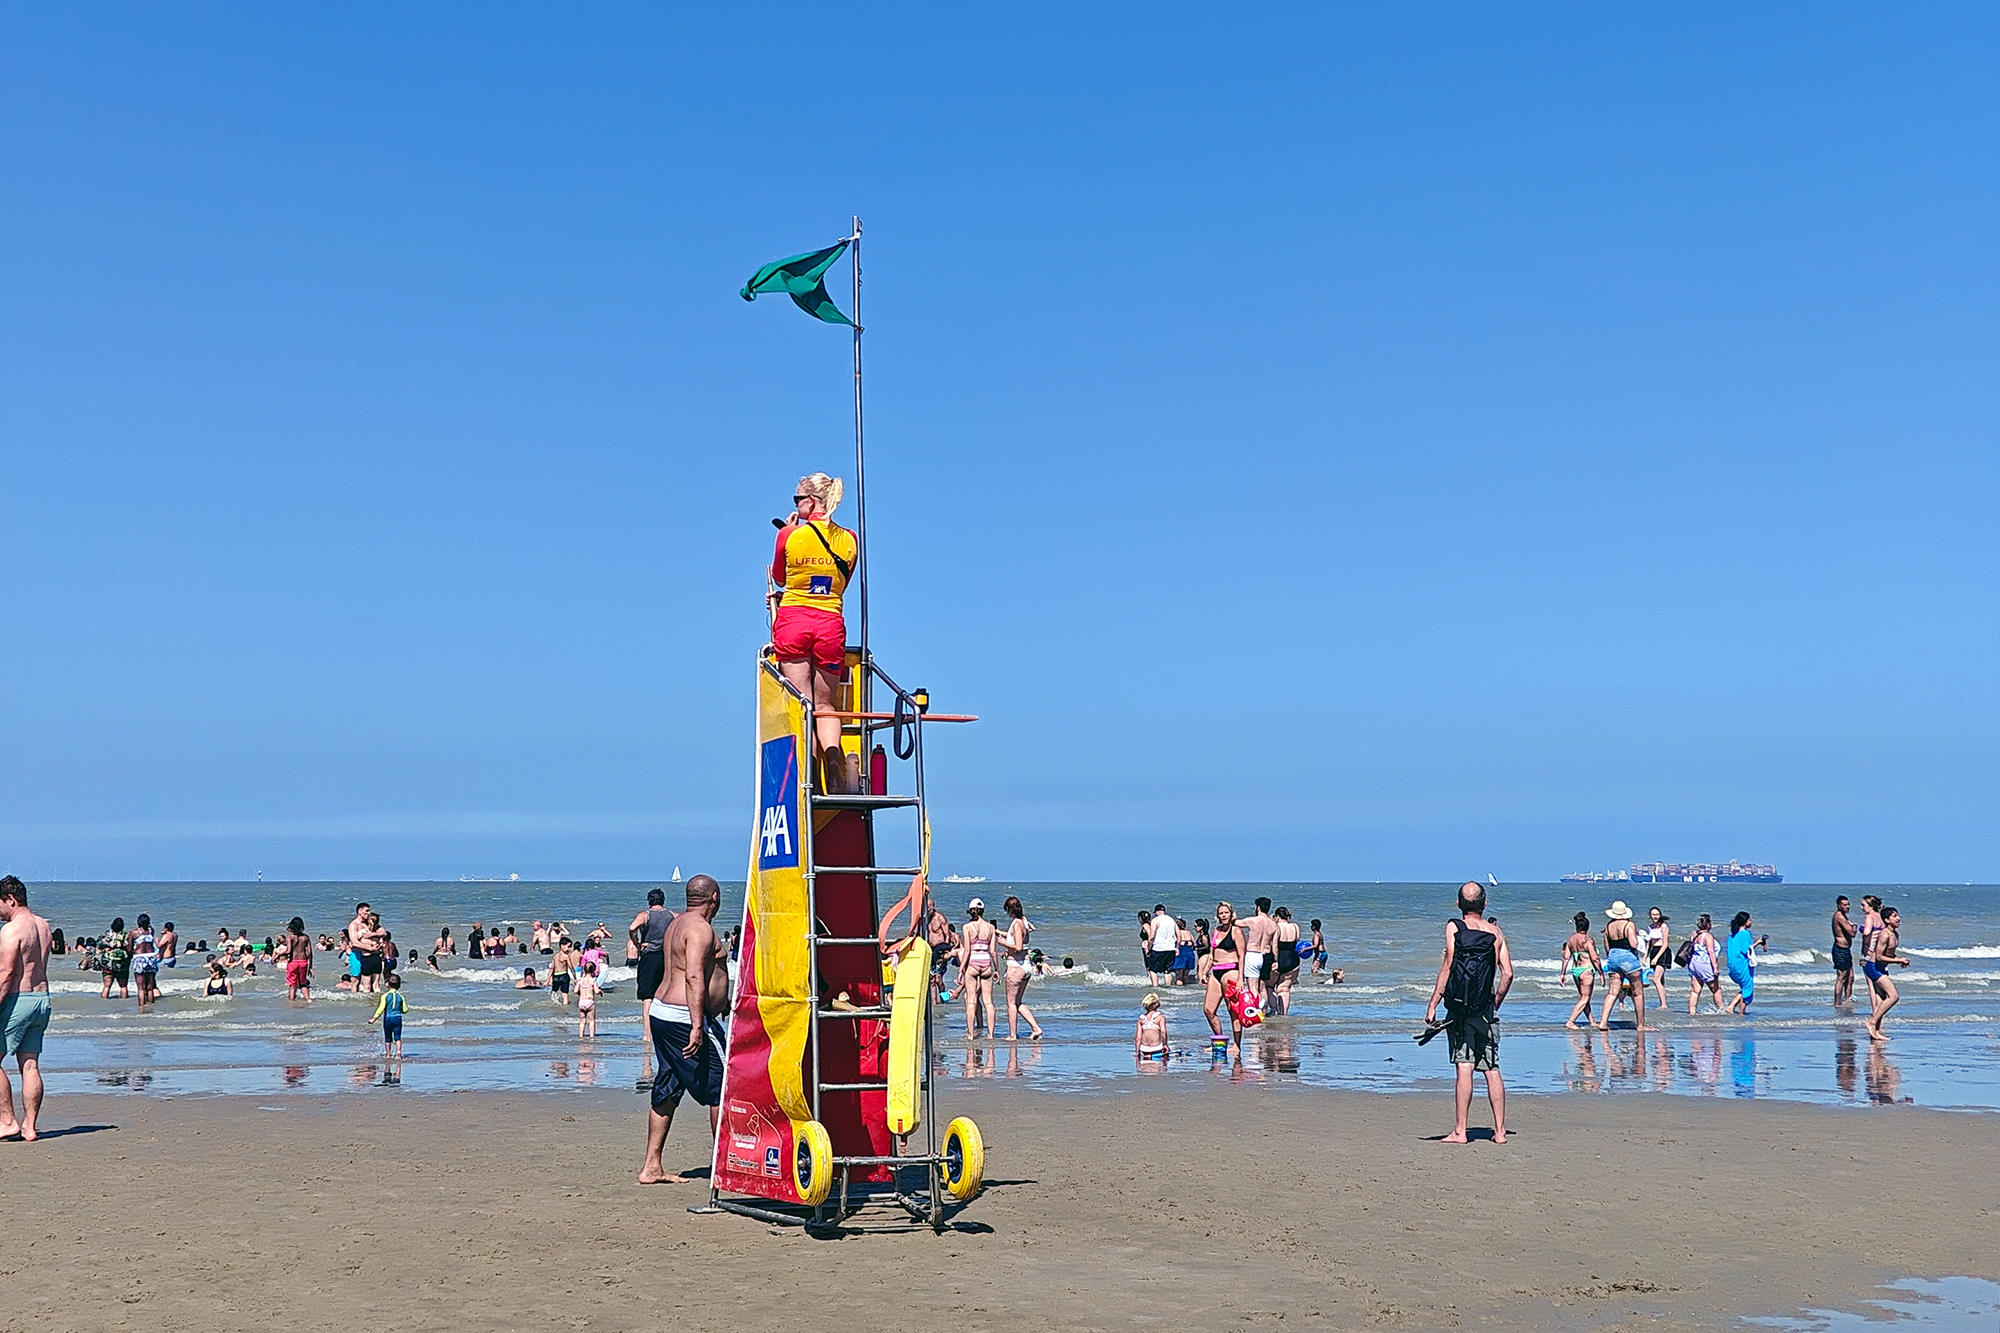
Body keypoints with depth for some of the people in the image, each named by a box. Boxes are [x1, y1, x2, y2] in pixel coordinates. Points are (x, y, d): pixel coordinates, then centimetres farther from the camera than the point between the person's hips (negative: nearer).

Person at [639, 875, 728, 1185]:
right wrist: (697, 1026, -28)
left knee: (666, 1090, 11)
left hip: (661, 1013, 10)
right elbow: (694, 977, -24)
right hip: (684, 1019, -10)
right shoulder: (701, 928, -13)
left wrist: (722, 1000, 39)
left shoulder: (677, 924, 18)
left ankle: (652, 1167, 12)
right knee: (720, 1087, -1)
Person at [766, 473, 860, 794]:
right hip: (830, 625, 2)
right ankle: (833, 754, -18)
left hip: (792, 622, -2)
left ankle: (809, 775, -13)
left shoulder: (789, 535, -4)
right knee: (824, 703, 10)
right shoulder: (849, 540, 5)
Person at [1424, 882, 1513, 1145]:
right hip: (1486, 1010, 3)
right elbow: (1508, 973, 5)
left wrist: (1432, 1005, -7)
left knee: (1465, 1067, -6)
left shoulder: (1454, 927, -3)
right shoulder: (1496, 933, 8)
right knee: (1492, 1069, 7)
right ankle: (1500, 1130, 10)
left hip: (1460, 1007, -3)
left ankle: (1460, 1131, -6)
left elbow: (1448, 967, -9)